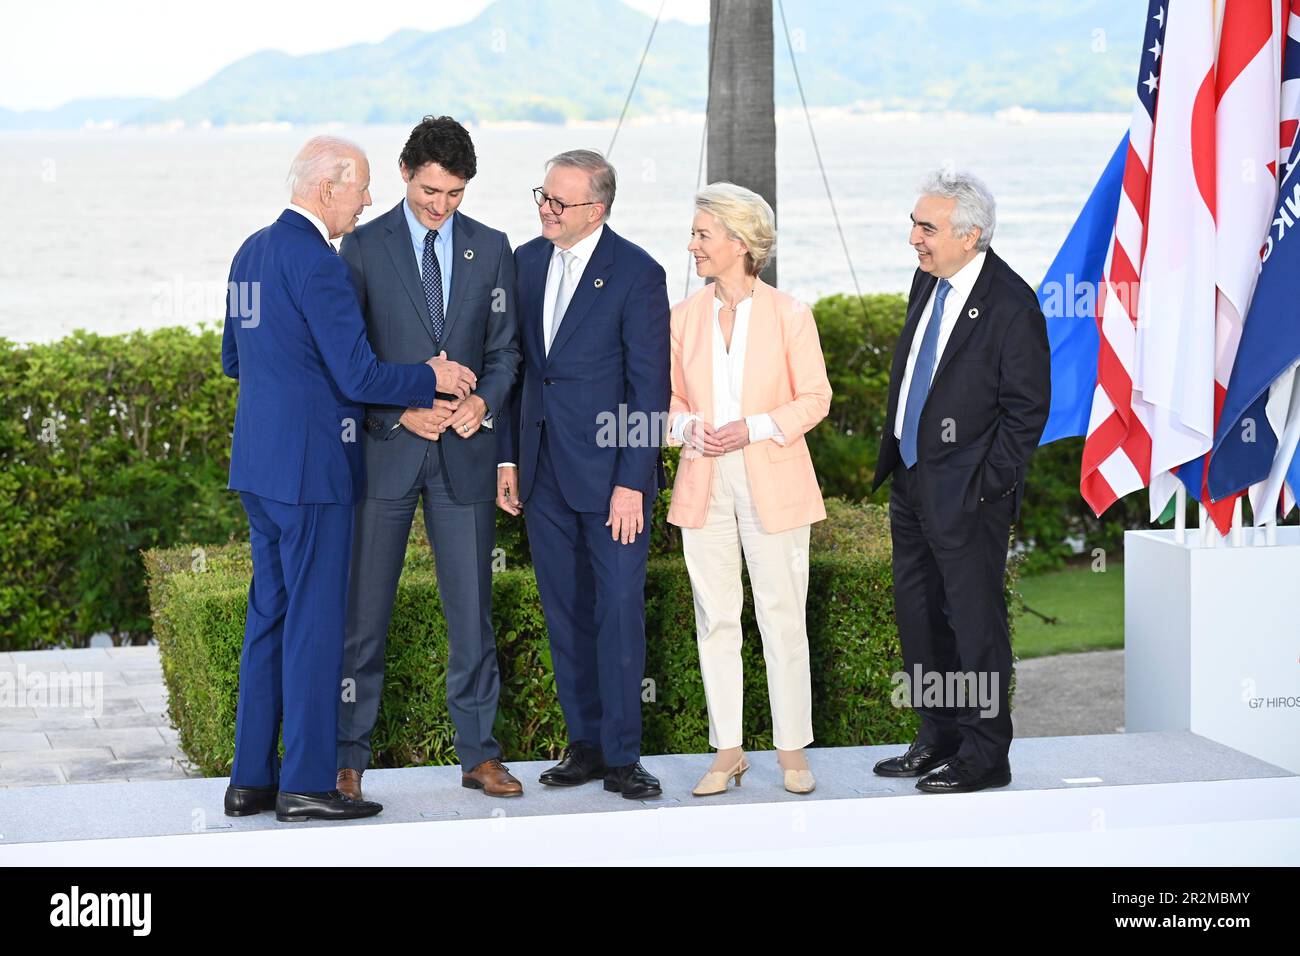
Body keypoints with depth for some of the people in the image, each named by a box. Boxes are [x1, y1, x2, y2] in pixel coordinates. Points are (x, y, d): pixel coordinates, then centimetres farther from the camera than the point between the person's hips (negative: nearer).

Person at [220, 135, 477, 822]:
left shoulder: (251, 252, 12)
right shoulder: (317, 262, -17)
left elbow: (233, 359, 21)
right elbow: (359, 377, -18)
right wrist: (431, 378, -4)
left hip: (258, 463, 9)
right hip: (309, 465, -9)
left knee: (270, 615, 13)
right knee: (313, 621, -3)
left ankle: (250, 779, 16)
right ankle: (305, 785, 1)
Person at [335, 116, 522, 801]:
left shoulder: (490, 249, 8)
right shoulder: (364, 246, 1)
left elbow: (504, 347, 10)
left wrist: (483, 402, -9)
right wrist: (400, 412, -14)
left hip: (464, 451, 2)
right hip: (385, 448, -2)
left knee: (471, 608, 5)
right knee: (363, 609, 1)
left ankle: (479, 755, 15)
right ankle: (349, 758, 9)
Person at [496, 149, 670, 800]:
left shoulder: (636, 273, -10)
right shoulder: (526, 261, 8)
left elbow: (649, 385, -11)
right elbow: (514, 363, 14)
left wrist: (632, 482, -15)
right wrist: (508, 457, 9)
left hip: (610, 473, -6)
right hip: (544, 471, 6)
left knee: (619, 610, -3)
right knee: (565, 612, 10)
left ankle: (621, 756, 4)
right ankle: (585, 744, 20)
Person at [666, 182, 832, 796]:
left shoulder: (788, 315, -5)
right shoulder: (684, 316, 6)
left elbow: (814, 399, -2)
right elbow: (670, 395, 13)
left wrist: (752, 429, -15)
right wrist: (689, 427, -9)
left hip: (771, 484, -3)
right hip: (703, 483, 3)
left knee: (782, 617, 0)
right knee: (715, 619, 6)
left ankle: (793, 749, 11)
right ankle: (727, 751, 14)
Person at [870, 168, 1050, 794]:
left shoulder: (1010, 304, -17)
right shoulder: (927, 282, 8)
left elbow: (1027, 407, -14)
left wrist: (987, 485, -15)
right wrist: (894, 454, 14)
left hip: (966, 494, -9)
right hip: (911, 482, 9)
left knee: (974, 621, 1)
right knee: (919, 618, 16)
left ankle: (984, 756, 11)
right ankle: (938, 739, 29)